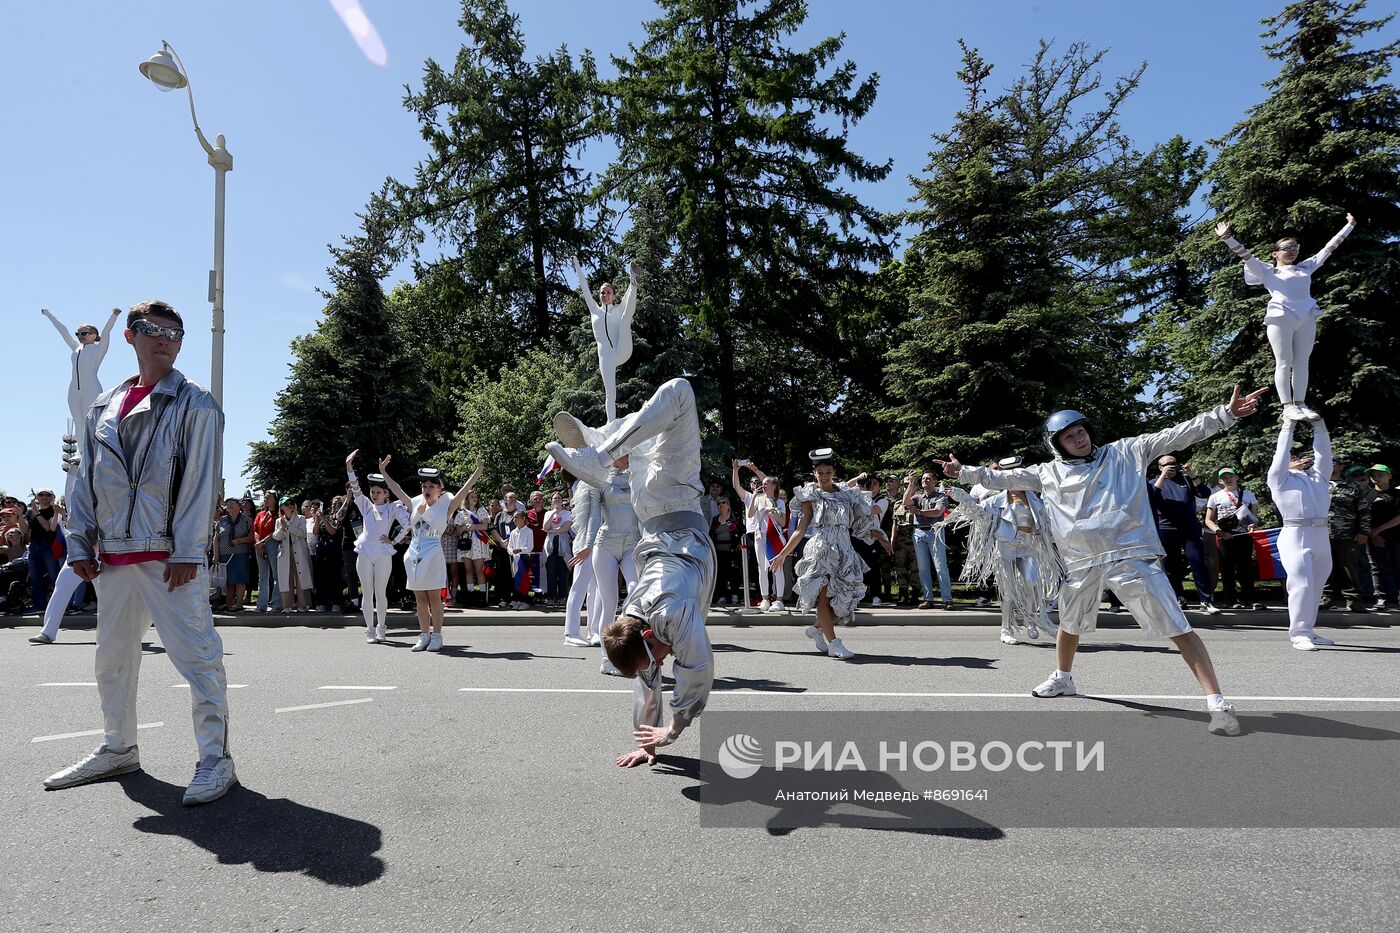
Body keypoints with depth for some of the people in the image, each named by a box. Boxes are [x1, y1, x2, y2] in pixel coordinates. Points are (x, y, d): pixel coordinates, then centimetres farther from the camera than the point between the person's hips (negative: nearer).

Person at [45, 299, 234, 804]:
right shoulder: (104, 407, 16)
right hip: (113, 555, 7)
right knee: (113, 657, 16)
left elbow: (200, 481, -9)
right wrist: (81, 543, 7)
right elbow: (86, 480, 16)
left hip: (170, 555, -6)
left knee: (195, 653, -8)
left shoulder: (195, 404, -2)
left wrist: (187, 552, -14)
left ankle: (216, 759, 0)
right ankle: (118, 748, 33)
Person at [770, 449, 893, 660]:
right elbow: (802, 528, 4)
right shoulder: (811, 496, 5)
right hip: (820, 549, -3)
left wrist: (880, 538, 0)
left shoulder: (846, 494, 14)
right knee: (824, 595, -10)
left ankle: (817, 629, 22)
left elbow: (864, 520, 13)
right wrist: (783, 554, -1)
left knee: (843, 597, -1)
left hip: (843, 551, 4)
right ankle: (833, 643, -6)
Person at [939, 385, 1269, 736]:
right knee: (1070, 624, 24)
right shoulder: (1048, 472, 9)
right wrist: (965, 471, 12)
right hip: (1081, 563, 4)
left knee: (1177, 628, -7)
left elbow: (1175, 436, -1)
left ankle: (1218, 704, -1)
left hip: (1131, 557, -4)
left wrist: (1225, 414, -8)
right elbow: (1006, 478, 15)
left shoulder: (1125, 452, 4)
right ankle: (1063, 679, 48)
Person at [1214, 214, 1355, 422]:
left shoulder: (1305, 267, 29)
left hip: (1306, 319, 4)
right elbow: (1245, 255, 6)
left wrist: (1349, 225, 34)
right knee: (1284, 363, -8)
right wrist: (1227, 237, -5)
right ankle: (1288, 406, -12)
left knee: (1302, 362, -2)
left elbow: (1330, 246, 33)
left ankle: (1300, 404, -4)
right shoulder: (1268, 271, 16)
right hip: (1281, 317, -4)